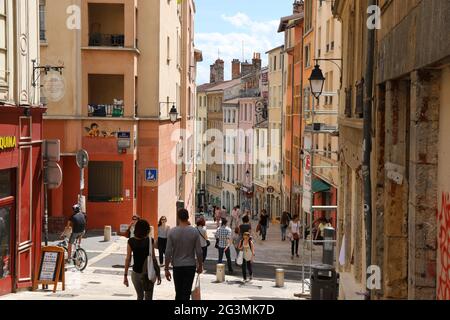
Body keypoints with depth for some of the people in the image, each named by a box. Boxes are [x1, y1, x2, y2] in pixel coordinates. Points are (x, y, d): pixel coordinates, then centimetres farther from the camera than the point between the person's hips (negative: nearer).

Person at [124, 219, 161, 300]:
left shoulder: (131, 241, -3)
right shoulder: (150, 241, -9)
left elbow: (128, 259, -2)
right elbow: (153, 258, -8)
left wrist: (125, 275, 4)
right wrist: (158, 273, 0)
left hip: (136, 273, 2)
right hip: (148, 272, -2)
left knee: (140, 296, 18)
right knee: (148, 297, 7)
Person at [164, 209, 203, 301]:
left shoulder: (172, 232, -7)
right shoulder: (194, 231, -7)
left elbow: (168, 252, -7)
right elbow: (199, 252, -5)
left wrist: (166, 269, 1)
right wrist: (200, 266, 9)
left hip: (177, 266, 1)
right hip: (190, 266, -1)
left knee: (178, 293, 15)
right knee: (186, 293, 1)